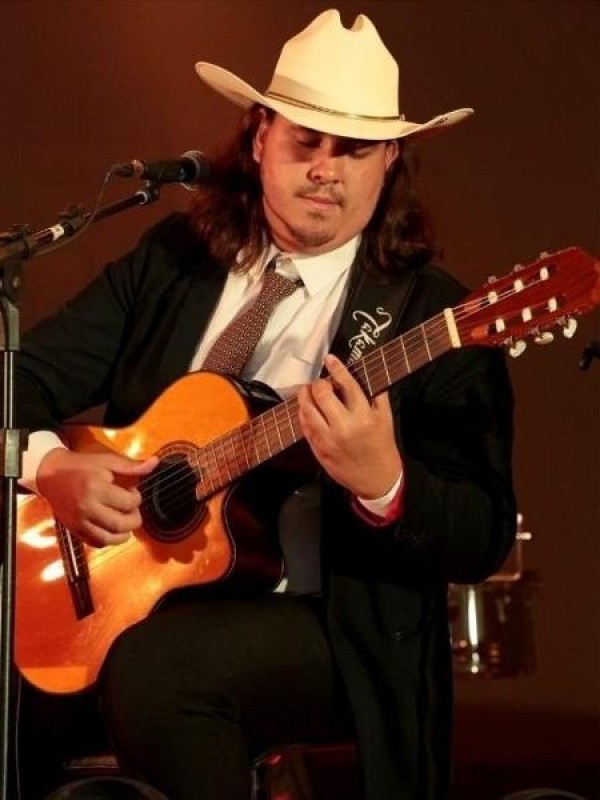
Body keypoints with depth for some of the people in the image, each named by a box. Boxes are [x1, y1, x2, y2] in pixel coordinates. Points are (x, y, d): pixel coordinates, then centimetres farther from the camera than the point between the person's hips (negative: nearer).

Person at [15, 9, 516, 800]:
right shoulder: (173, 258, 8)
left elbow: (483, 541, -10)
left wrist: (385, 485, -30)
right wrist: (50, 465, -11)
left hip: (334, 630, -4)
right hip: (132, 589, 4)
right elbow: (29, 375, 11)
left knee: (152, 664, -32)